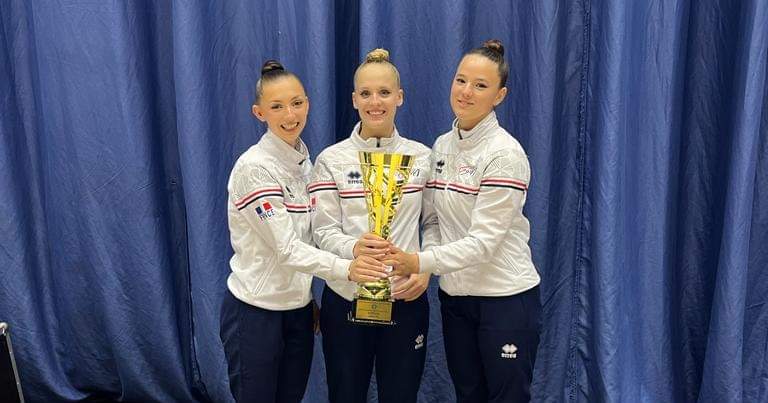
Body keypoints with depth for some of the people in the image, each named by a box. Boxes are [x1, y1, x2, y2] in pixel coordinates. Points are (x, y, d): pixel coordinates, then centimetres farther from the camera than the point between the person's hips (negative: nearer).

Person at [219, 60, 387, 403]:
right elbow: (285, 247, -23)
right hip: (256, 310, -6)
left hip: (298, 308, 7)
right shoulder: (254, 167, -18)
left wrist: (309, 295, 11)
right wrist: (345, 268, -35)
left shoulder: (306, 160, 5)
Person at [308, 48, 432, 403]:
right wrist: (354, 248, -27)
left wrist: (425, 270, -10)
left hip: (405, 299, 1)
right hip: (346, 299, -1)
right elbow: (323, 231, -7)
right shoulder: (331, 160, -3)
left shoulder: (422, 157, 3)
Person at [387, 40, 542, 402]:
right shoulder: (441, 146, 5)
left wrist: (420, 263, -27)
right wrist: (419, 269, -10)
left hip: (504, 296, -6)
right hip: (453, 294, 7)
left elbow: (484, 240, -22)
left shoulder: (505, 154, -17)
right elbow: (433, 219, 6)